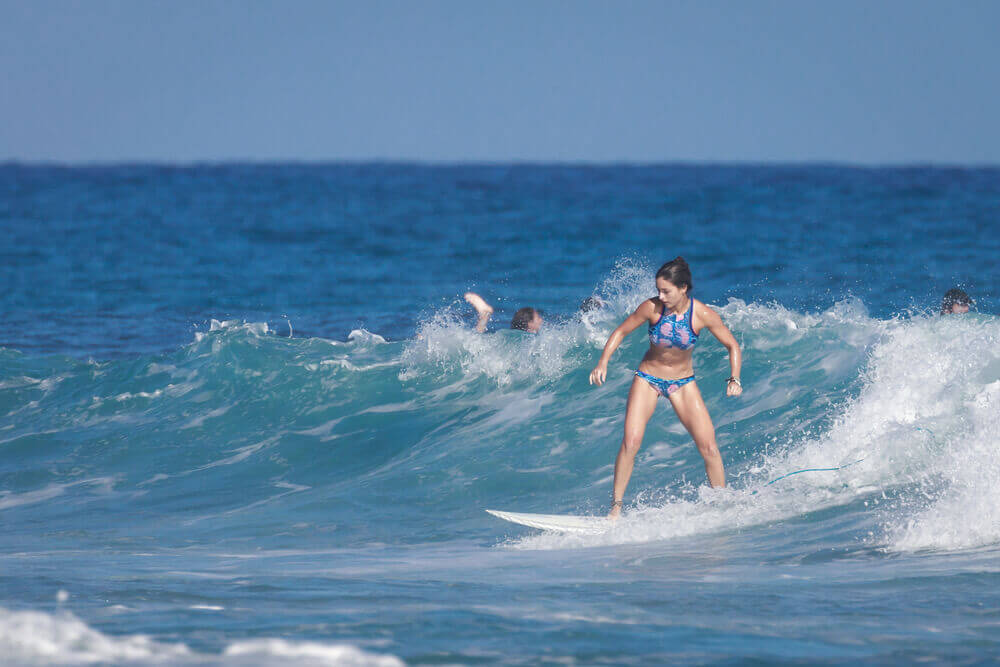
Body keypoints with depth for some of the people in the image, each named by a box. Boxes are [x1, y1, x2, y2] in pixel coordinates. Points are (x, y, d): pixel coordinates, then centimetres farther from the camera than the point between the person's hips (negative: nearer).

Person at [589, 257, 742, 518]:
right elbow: (621, 332, -6)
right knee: (631, 442, -16)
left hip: (683, 383, 1)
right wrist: (603, 362, -18)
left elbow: (732, 346, -7)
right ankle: (616, 506, -6)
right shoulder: (652, 308, -20)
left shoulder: (703, 315, -20)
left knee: (709, 446, -6)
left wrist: (735, 379, -21)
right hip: (648, 379, 0)